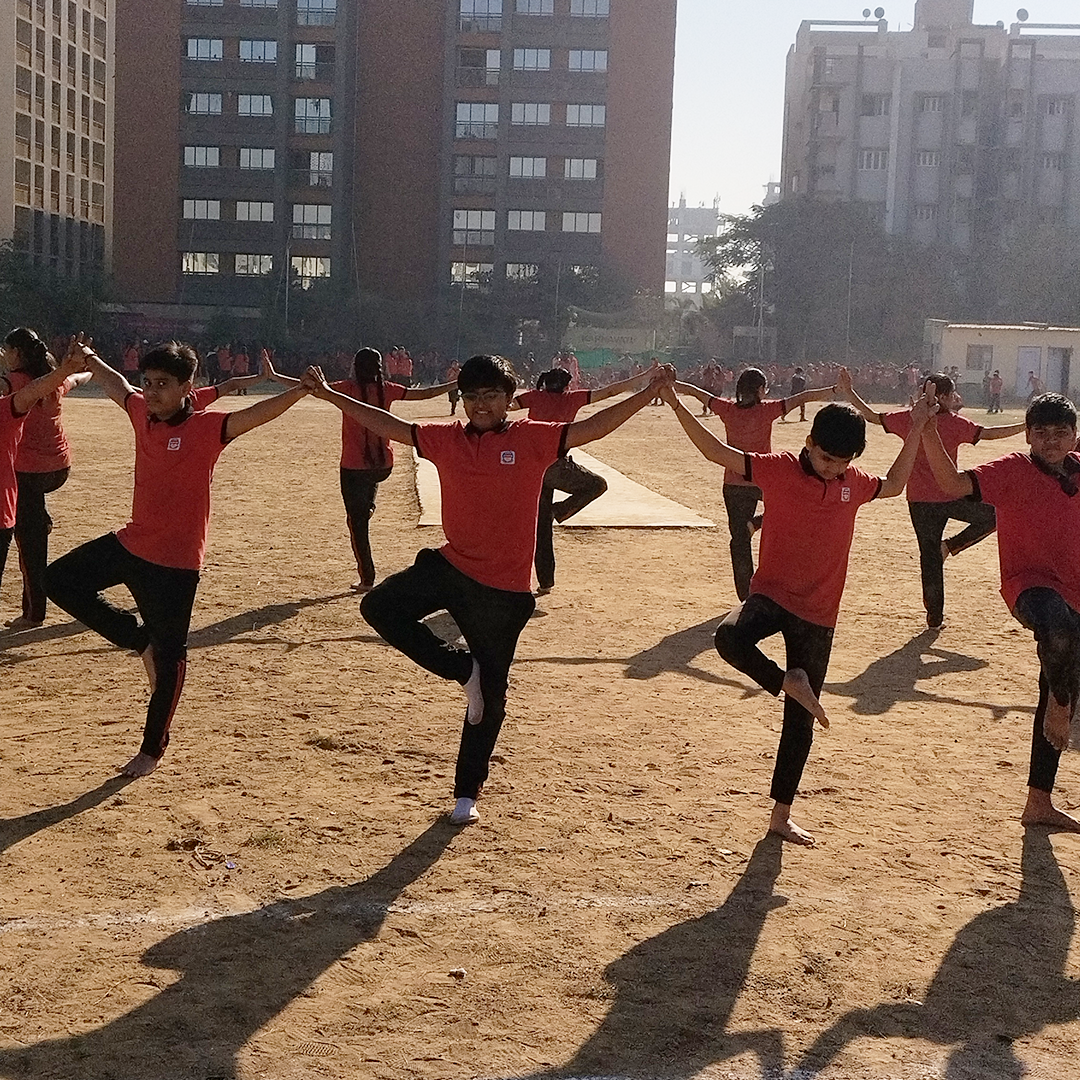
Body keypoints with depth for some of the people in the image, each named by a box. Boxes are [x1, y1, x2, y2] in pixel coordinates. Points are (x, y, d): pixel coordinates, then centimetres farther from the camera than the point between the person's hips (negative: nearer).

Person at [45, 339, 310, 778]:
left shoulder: (205, 428, -17)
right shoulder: (143, 414, 1)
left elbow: (255, 414, -33)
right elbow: (118, 386, 23)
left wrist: (300, 391, -48)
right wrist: (90, 359, 39)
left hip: (176, 561, -7)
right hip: (131, 543, 7)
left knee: (168, 656, 3)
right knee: (59, 581, 14)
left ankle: (152, 749, 18)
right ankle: (141, 641, 18)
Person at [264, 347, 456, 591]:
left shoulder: (348, 388, -9)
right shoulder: (387, 390, -1)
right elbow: (424, 393, 6)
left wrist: (273, 376, -9)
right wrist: (456, 384, 18)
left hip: (354, 467, -4)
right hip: (383, 465, 4)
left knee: (357, 522, 4)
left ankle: (367, 578, 5)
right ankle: (368, 505, 23)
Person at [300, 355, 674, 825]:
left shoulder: (532, 439, -5)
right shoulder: (447, 439, 4)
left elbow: (594, 426, -9)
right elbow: (389, 426, 8)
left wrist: (651, 391, -18)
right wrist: (330, 395, 6)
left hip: (503, 591, -3)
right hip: (450, 568, 3)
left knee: (490, 696, 5)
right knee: (379, 606, -14)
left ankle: (467, 792, 23)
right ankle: (464, 671, 1)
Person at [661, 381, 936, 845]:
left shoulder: (853, 483, 4)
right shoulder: (780, 469, -8)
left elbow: (894, 485, 25)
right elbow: (717, 452, -12)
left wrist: (916, 428, 19)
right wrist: (676, 405, -22)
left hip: (817, 615, 3)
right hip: (770, 595, -3)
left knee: (800, 720, 6)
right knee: (730, 637, -39)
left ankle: (781, 815, 19)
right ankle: (787, 682, -12)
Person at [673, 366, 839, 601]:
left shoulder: (728, 409, -4)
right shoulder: (766, 410, -12)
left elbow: (694, 391, 4)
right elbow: (803, 398, -16)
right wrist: (836, 390, -18)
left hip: (733, 485, 3)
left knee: (739, 538, 8)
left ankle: (746, 594, 6)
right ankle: (757, 523, 7)